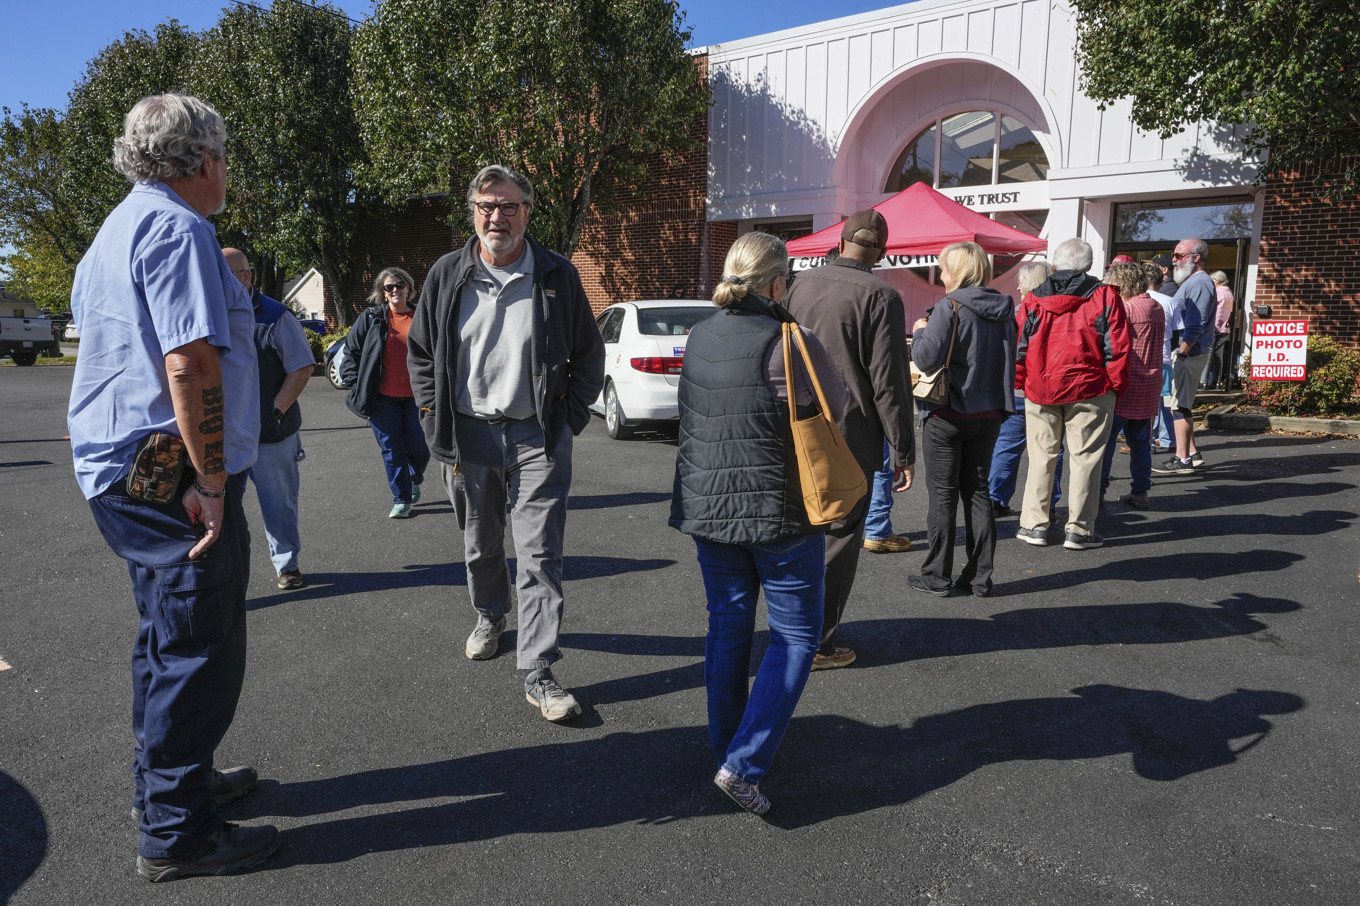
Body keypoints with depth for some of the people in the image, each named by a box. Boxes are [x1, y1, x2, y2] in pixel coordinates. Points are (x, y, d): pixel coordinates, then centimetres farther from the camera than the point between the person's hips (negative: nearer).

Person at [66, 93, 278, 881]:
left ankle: (167, 779, 37)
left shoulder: (121, 227, 19)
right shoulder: (177, 228, -15)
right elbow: (190, 361, -25)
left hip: (120, 470, 11)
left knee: (168, 635, 21)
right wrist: (211, 483, -23)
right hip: (173, 476, -11)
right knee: (199, 648, -1)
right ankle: (175, 832, 11)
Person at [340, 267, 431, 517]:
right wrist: (355, 384, 1)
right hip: (383, 398, 0)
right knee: (392, 449, 2)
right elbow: (351, 351, 8)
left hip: (415, 396, 1)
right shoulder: (371, 318, 3)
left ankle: (415, 480, 33)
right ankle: (401, 500, 13)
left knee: (418, 446, 1)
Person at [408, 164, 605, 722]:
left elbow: (589, 355, 8)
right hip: (468, 433, 2)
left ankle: (538, 674, 2)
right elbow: (421, 351, 13)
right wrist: (435, 418, 5)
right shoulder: (448, 275, 4)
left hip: (538, 436, -2)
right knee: (480, 547, 17)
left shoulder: (557, 276, 0)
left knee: (540, 556, -4)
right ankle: (490, 619, 45)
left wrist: (571, 418, 0)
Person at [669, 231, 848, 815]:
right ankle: (743, 765, 4)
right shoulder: (792, 345, -18)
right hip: (780, 512, -6)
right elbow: (835, 407, -4)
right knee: (796, 637, 10)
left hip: (708, 508, 6)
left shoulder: (699, 337, 1)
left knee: (727, 629, 20)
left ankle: (726, 747, 34)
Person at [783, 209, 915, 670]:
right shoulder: (880, 296, -11)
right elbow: (889, 382, -13)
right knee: (839, 538, 4)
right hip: (851, 437, -6)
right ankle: (817, 643, 11)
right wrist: (904, 451, -6)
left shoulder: (802, 284, 7)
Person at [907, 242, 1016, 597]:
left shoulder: (950, 307, -15)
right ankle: (979, 576, 16)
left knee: (943, 494, 3)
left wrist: (919, 331, -4)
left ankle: (937, 577, 9)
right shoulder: (1004, 309, 6)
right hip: (989, 413, 6)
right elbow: (1008, 359, 13)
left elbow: (927, 357, -21)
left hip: (947, 414, -6)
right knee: (977, 491, 12)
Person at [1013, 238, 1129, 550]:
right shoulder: (1105, 296, -1)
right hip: (1089, 390, -2)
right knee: (1084, 458, 4)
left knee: (1041, 456, 11)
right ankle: (1079, 529, 7)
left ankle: (1034, 524, 14)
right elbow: (1117, 347, -3)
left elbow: (1018, 346, 3)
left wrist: (1019, 383, 12)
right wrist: (1116, 385, 6)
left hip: (1040, 391, 2)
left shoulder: (1033, 300, 3)